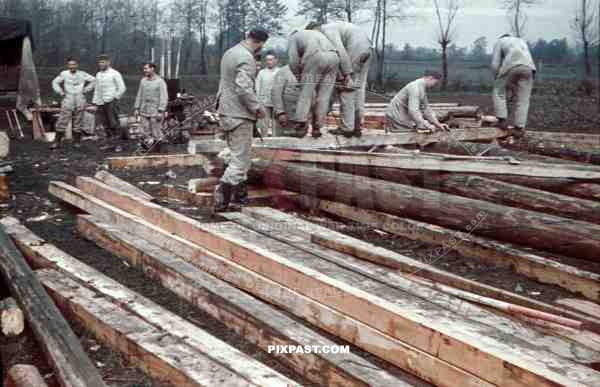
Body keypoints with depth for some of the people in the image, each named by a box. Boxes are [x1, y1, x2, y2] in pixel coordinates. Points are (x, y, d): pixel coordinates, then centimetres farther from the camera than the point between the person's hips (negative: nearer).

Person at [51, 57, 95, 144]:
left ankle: (77, 141, 14)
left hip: (80, 99, 1)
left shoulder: (82, 74, 0)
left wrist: (86, 90, 3)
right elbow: (55, 82, 11)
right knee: (62, 120, -7)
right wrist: (61, 92, 3)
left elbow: (93, 81, 9)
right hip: (68, 99, -1)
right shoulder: (64, 74, -1)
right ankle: (57, 141, -2)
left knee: (78, 121, 6)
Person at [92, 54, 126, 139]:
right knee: (107, 125, 7)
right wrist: (94, 102, 14)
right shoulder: (98, 74, 17)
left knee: (114, 123, -13)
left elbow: (122, 88, -5)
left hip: (111, 102, -6)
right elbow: (97, 90, 21)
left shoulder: (114, 73, -2)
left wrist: (115, 98, -8)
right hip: (100, 103, 6)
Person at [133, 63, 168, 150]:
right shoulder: (143, 81, 11)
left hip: (155, 112, -6)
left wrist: (161, 111, -17)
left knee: (157, 134, -6)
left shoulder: (160, 81, -6)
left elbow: (164, 97, -10)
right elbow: (139, 95, 17)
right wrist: (136, 108, 12)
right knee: (146, 133, 7)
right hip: (144, 112, 6)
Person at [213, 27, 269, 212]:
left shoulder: (230, 52, 12)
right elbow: (243, 88, -25)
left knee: (238, 156, 19)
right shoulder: (247, 58, -17)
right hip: (239, 114, -9)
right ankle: (221, 200, -5)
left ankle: (239, 195, 27)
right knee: (240, 160, -3)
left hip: (226, 111, 9)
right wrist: (257, 107, -15)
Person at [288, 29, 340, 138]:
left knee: (306, 92, 2)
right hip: (333, 57, 5)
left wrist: (299, 77, 25)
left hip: (315, 56, -5)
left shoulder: (294, 37, 26)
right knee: (324, 95, 7)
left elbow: (293, 60, 12)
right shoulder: (316, 33, 42)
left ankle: (301, 124, -6)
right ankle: (317, 127, 7)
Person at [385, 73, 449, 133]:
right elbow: (413, 110, -33)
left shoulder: (423, 87, 8)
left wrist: (438, 124, 4)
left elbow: (426, 108, 11)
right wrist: (427, 126, -34)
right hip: (397, 116, -10)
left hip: (404, 115, 10)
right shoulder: (416, 87, -23)